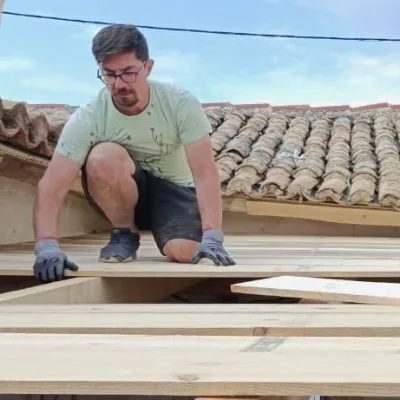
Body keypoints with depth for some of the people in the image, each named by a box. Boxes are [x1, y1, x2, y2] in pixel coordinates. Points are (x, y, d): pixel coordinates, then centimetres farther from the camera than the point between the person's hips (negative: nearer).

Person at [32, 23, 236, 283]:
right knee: (104, 157, -34)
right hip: (124, 193, 0)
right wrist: (47, 247, -47)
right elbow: (52, 187, -31)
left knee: (186, 253, -31)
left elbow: (205, 173, -27)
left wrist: (212, 238, -40)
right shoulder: (87, 119, -24)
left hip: (175, 189, 0)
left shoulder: (181, 104, -23)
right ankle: (125, 234, -8)